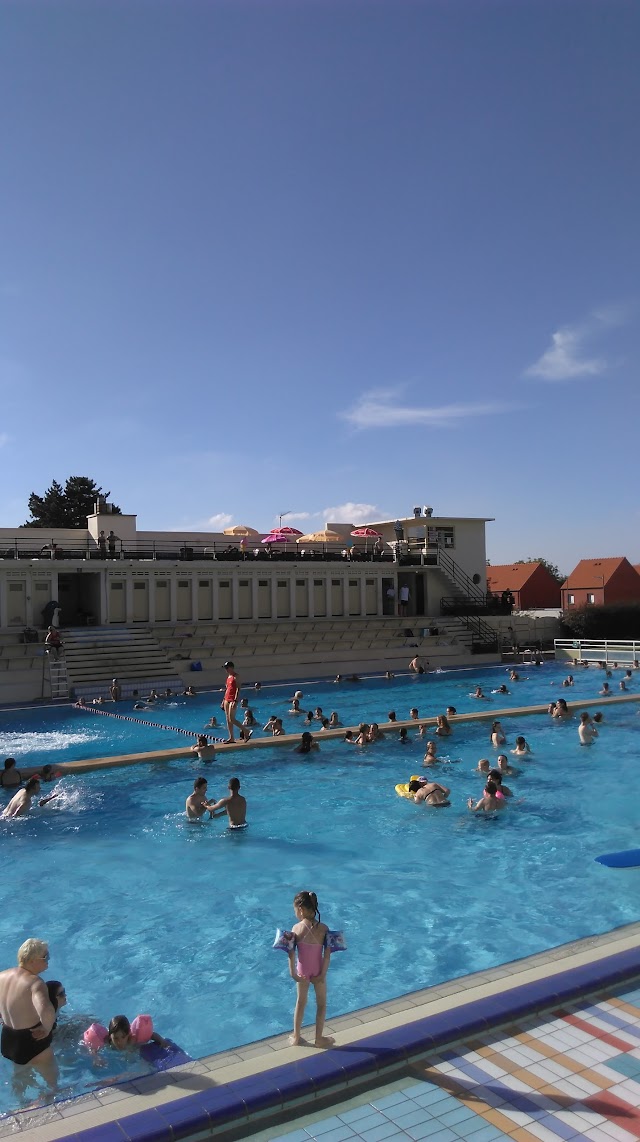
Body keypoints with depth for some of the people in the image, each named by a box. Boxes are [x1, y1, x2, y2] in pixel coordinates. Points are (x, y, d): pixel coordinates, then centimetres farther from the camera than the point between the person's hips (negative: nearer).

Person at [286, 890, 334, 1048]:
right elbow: (327, 954, -16)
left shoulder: (296, 928, -16)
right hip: (317, 971, -1)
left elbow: (291, 952, -14)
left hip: (302, 971, 1)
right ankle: (319, 1038, 25)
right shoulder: (323, 928, -16)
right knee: (321, 1004, 17)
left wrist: (293, 972, -6)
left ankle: (296, 1037, 30)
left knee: (300, 1002, 20)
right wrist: (323, 974, -9)